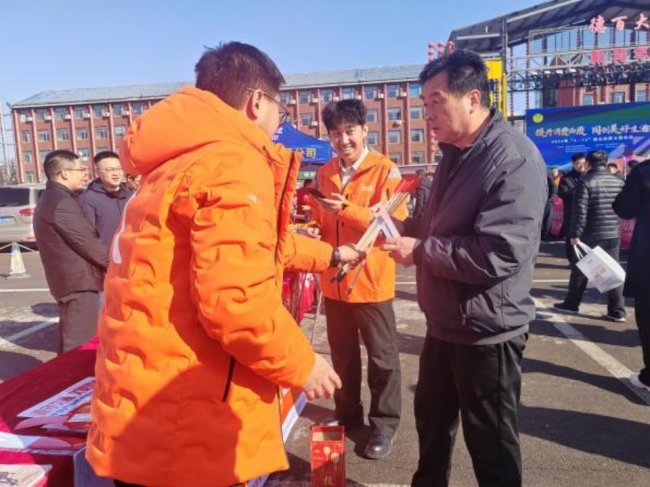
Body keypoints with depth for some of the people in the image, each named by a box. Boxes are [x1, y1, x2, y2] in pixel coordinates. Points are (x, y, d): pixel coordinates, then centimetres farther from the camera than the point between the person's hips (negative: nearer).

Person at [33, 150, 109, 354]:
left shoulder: (48, 200, 17)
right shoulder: (63, 203, -17)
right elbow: (88, 243, -18)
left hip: (67, 279, 11)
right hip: (78, 281, -11)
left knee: (71, 340, 19)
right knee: (81, 344, -6)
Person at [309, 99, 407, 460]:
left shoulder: (385, 171, -9)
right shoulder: (324, 174, 7)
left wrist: (346, 209, -26)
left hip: (371, 281, -5)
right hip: (334, 280, 5)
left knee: (382, 357, 10)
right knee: (342, 355, 18)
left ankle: (384, 424, 27)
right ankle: (347, 414, 37)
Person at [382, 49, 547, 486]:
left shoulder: (513, 158, -21)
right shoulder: (456, 154, 10)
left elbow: (499, 255, -30)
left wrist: (419, 251, -21)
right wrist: (409, 228, 0)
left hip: (486, 331, -9)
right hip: (445, 323, 9)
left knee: (491, 444, 11)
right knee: (432, 419, 25)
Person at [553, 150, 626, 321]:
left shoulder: (585, 181, -11)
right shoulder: (619, 182, 8)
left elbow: (579, 211, -17)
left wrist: (575, 234, -13)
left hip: (590, 235, -5)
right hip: (613, 234, 5)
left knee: (580, 270, 8)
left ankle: (571, 304, 20)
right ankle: (617, 311, 7)